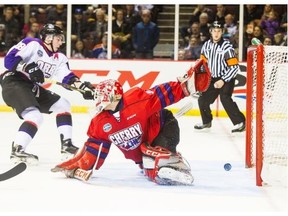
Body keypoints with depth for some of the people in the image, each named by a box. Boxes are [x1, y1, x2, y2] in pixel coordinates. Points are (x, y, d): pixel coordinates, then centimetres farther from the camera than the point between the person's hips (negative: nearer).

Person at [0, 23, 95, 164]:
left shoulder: (59, 58, 12)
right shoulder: (32, 45, -10)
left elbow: (67, 78, 3)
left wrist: (82, 87, -14)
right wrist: (29, 68, -29)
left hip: (32, 88, 9)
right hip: (14, 83, -9)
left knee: (62, 104, 11)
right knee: (35, 116, -26)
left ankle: (66, 145, 10)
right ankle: (17, 150, -27)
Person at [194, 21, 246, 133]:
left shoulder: (227, 47, -19)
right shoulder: (207, 45, 1)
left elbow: (234, 67, -20)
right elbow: (203, 61, 15)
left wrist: (223, 81, -23)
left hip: (227, 78, -7)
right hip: (213, 78, 7)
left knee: (225, 99, -26)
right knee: (203, 99, 6)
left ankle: (240, 122, -20)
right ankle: (207, 121, 30)